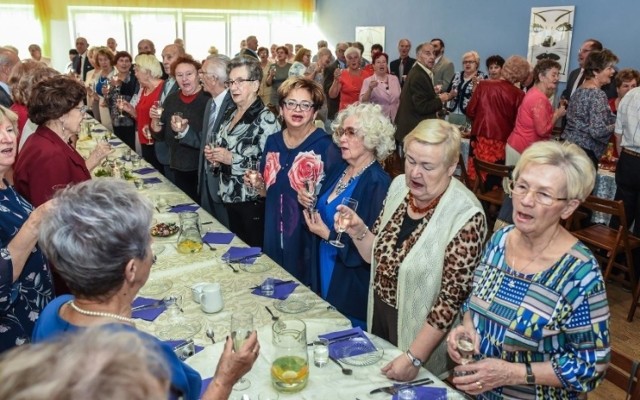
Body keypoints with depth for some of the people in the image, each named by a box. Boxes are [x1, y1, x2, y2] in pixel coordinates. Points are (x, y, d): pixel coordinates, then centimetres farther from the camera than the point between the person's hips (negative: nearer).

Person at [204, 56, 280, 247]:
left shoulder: (266, 119, -16)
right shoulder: (230, 114, 9)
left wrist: (232, 159, -22)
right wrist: (215, 156, 1)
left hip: (253, 201, -7)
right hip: (229, 197, 8)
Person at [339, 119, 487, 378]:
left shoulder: (466, 217, -25)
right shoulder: (399, 186, -6)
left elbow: (452, 297, -22)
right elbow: (376, 255, 4)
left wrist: (414, 358, -19)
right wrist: (358, 232, -15)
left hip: (419, 329, -6)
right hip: (378, 313, 6)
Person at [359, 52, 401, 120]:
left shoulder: (395, 79, 8)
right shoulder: (368, 81, -3)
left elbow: (400, 99, 15)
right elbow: (363, 101, -13)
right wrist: (370, 89, -27)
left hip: (395, 119, 3)